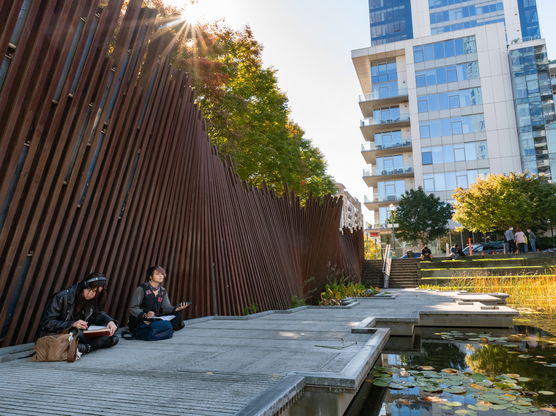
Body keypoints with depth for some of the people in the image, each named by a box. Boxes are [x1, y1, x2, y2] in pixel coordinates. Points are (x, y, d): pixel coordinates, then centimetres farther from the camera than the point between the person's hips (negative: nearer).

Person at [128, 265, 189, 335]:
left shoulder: (163, 291, 10)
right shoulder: (141, 289, -9)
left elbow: (166, 307, 1)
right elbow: (132, 308, -12)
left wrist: (176, 309, -21)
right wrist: (145, 315, -30)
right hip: (140, 320, -7)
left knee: (177, 315, -15)